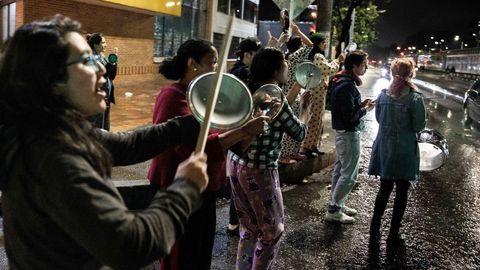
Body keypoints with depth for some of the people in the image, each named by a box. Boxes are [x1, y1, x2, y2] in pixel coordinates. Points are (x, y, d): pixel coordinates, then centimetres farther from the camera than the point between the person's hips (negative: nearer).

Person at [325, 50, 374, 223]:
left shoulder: (341, 81, 8)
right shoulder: (347, 86, -23)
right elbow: (350, 116, -24)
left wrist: (361, 104, 4)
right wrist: (365, 109, -9)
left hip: (341, 131, 10)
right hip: (349, 133, -10)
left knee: (340, 169, 17)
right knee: (349, 175, -2)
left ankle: (337, 204, 29)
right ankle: (333, 211, 6)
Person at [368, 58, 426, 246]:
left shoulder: (383, 95, -2)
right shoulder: (415, 98, -15)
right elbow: (419, 126, -11)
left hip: (384, 149, 4)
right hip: (405, 151, -4)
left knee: (384, 189, 16)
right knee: (401, 192, 10)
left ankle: (374, 231, 20)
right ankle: (393, 234, 18)